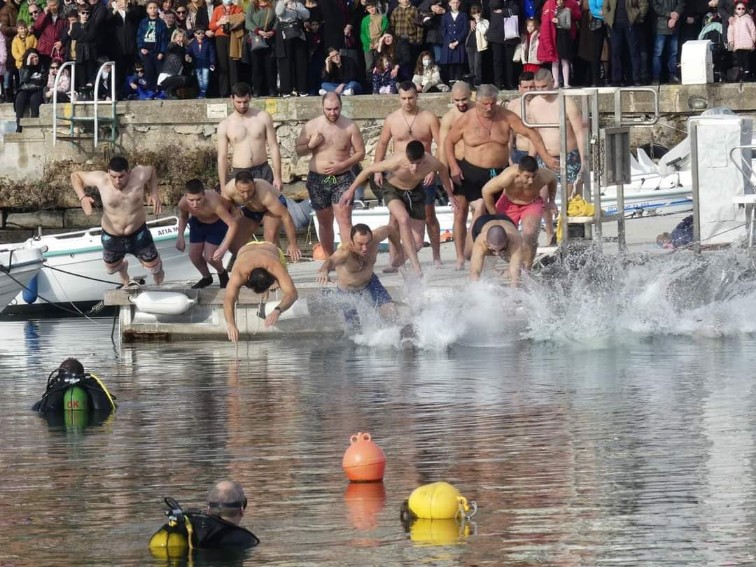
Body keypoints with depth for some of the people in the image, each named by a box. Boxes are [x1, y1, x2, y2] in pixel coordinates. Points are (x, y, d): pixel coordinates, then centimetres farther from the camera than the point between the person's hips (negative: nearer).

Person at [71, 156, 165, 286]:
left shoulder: (139, 175, -25)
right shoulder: (101, 180, -28)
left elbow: (151, 170, 1)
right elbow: (75, 175, -13)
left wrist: (154, 194, -15)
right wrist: (82, 197, -30)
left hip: (138, 234, 0)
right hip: (111, 236, 0)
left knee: (155, 268, 15)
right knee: (112, 268, 27)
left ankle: (160, 286, 53)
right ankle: (123, 268, 66)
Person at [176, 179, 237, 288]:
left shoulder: (214, 204, -46)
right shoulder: (183, 203, -31)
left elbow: (232, 225, -40)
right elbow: (183, 217, -3)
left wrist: (223, 248, -45)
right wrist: (180, 237, -12)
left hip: (218, 222, -4)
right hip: (198, 222, 4)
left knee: (210, 257, -9)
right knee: (194, 255, 4)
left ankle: (222, 274, 25)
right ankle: (206, 278, 34)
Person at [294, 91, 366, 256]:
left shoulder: (349, 127, -4)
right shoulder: (311, 126, 0)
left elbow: (360, 153, 1)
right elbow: (298, 150, 7)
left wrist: (342, 165, -14)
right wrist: (311, 145, -15)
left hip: (342, 179, -2)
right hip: (317, 180, 2)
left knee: (344, 220, -14)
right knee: (324, 222, 11)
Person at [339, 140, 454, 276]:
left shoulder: (431, 162, -29)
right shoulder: (395, 163, -37)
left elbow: (443, 169, -3)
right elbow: (369, 170, -20)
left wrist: (450, 195, 9)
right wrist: (351, 190, -11)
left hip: (415, 191, 3)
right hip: (393, 190, -3)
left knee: (417, 243, -2)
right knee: (404, 219, -36)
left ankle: (398, 259, 30)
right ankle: (415, 266, -34)